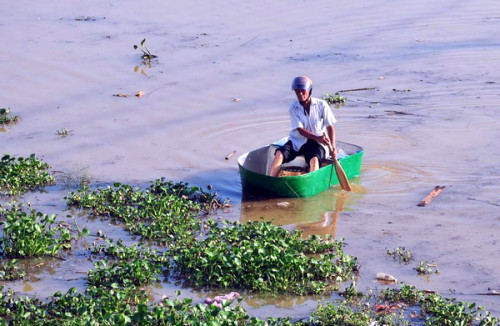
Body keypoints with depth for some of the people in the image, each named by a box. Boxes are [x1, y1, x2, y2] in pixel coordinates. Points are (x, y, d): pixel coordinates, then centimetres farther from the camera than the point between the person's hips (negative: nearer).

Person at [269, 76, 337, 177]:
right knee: (279, 153, -25)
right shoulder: (293, 107, -2)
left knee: (314, 159, -34)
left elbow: (330, 127, -4)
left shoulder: (321, 105, -4)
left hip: (316, 143, -2)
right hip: (297, 141, 2)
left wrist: (333, 146, -20)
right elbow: (300, 129, -10)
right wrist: (316, 138, -27)